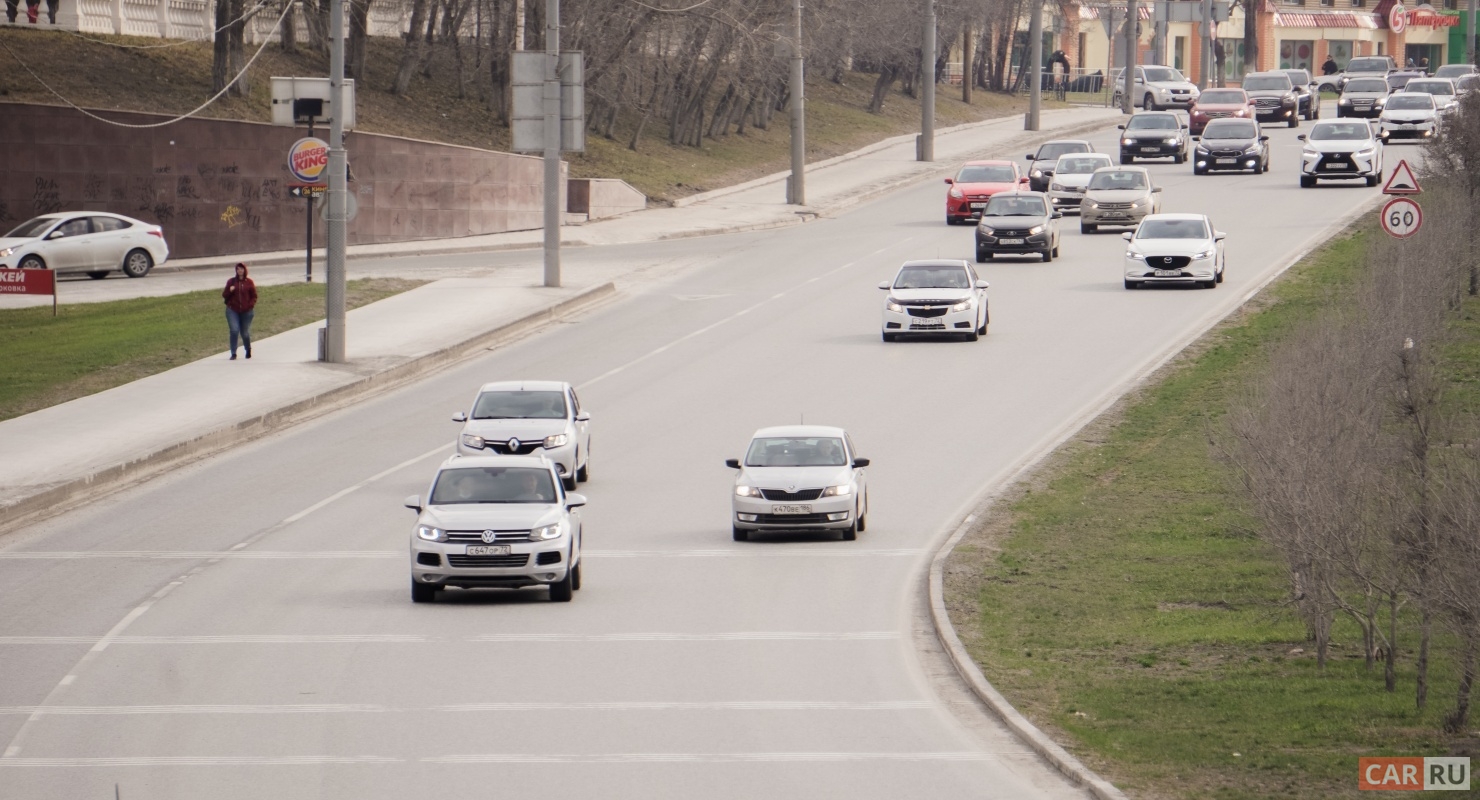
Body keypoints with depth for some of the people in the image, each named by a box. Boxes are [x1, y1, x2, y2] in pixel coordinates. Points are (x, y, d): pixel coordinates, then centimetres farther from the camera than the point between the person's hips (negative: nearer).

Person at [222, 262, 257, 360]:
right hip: (233, 310, 0)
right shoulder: (231, 281, 5)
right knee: (234, 331, -15)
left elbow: (254, 296, 7)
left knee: (245, 333, 5)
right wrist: (229, 290, -12)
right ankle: (233, 354, -10)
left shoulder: (249, 282, 3)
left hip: (246, 311, 0)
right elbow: (224, 295, 8)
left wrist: (251, 304, -9)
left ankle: (248, 351, 34)